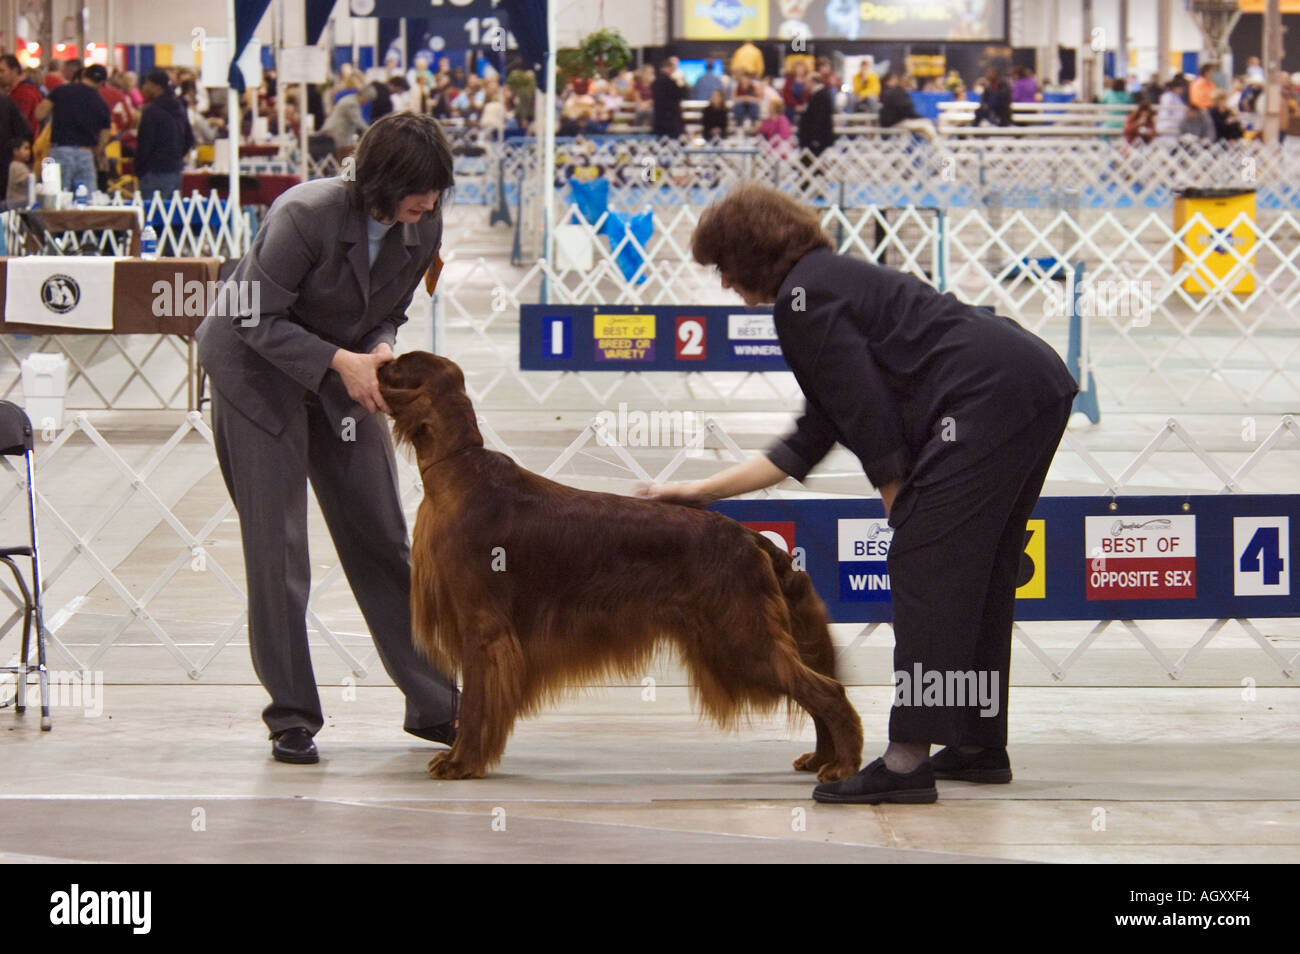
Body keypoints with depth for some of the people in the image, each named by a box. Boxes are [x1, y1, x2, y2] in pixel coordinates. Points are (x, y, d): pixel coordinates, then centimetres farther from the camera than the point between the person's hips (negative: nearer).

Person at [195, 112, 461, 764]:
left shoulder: (423, 230, -10)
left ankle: (433, 704, 8)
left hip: (345, 375, 5)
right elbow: (257, 319, -22)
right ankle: (291, 718, 1)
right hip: (260, 372, -5)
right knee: (277, 545, -6)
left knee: (382, 536, 3)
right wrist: (340, 361, -29)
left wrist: (379, 353, -17)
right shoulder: (306, 215, -28)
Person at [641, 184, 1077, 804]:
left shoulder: (803, 299, -4)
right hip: (1039, 386, 10)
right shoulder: (832, 281, 26)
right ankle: (981, 745, 23)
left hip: (989, 397, -10)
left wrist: (904, 512, 1)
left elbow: (870, 416, -10)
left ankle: (908, 760, -13)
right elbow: (811, 441, 26)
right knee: (978, 575, 17)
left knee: (925, 567, -9)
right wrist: (703, 491, 28)